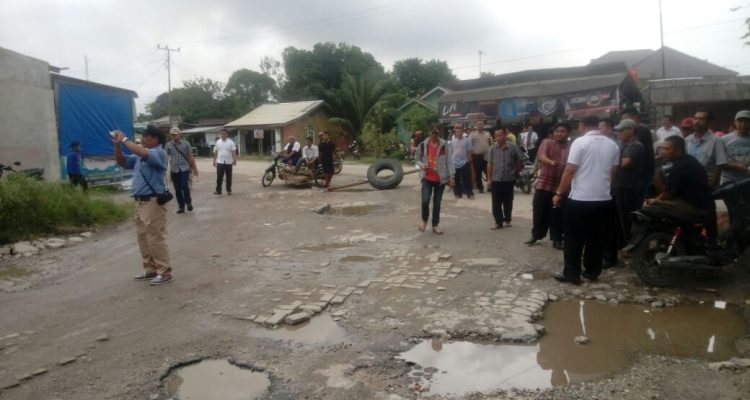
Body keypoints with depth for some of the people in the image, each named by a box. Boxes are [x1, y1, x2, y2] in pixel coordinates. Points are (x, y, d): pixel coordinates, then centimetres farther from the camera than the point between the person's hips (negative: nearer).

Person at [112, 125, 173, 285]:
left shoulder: (159, 153, -10)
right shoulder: (140, 156, 18)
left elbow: (142, 153, -29)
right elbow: (122, 162, 20)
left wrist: (124, 140, -19)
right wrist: (117, 145, 4)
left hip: (153, 201, -10)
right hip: (140, 201, 10)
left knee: (156, 238, -7)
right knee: (143, 237, 14)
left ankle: (165, 272, -1)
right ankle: (150, 269, 23)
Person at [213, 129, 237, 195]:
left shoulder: (231, 142, -4)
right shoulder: (218, 142, 6)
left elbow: (234, 152, -10)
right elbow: (215, 152, 9)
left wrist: (234, 160, -19)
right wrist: (214, 160, 8)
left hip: (228, 162, -2)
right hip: (220, 162, 2)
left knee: (229, 177, 6)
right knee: (219, 177, 3)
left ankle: (229, 190, 15)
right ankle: (218, 190, 11)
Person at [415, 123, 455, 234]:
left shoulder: (445, 145, -2)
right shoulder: (423, 145, 0)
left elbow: (449, 161, -3)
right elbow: (418, 159, 10)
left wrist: (451, 176, -10)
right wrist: (421, 165, -12)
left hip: (440, 178, 0)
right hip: (427, 177, 0)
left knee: (437, 202, 7)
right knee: (425, 200, -13)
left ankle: (435, 225, 21)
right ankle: (424, 219, 16)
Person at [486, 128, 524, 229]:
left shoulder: (513, 147, -7)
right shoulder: (492, 148, -2)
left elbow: (520, 162, 3)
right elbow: (489, 164, 1)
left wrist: (514, 173, 8)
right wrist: (489, 179, -1)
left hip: (508, 180, -1)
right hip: (496, 180, 1)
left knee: (508, 202, 11)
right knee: (496, 203, 2)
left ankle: (507, 219, 29)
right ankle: (498, 222, 12)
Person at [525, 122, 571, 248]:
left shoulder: (571, 147, 3)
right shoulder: (547, 142, -1)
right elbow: (541, 156, -19)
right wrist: (551, 162, -40)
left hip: (561, 186, 1)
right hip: (544, 183, 0)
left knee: (558, 214, 6)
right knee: (539, 211, 7)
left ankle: (557, 239, 18)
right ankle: (536, 235, 24)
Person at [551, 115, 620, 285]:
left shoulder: (580, 142, -9)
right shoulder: (612, 145, 8)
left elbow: (570, 171, -12)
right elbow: (613, 172, 16)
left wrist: (559, 193, -5)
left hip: (580, 198, -5)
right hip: (604, 198, 5)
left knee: (574, 238, 2)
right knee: (596, 238, 13)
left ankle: (571, 273, 4)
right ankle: (592, 272, 20)